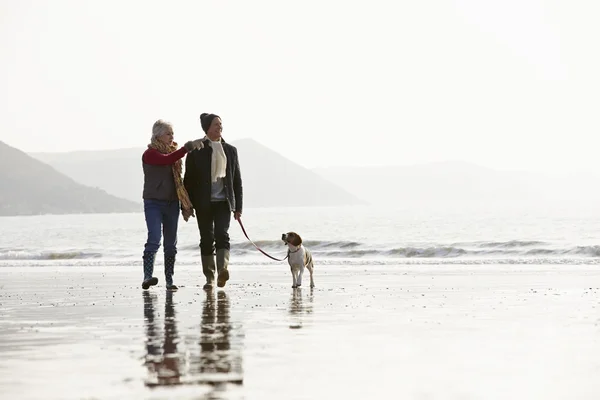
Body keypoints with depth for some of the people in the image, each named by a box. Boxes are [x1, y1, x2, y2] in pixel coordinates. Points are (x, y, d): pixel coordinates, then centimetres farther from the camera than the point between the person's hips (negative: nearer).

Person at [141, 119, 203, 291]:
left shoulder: (173, 152, 14)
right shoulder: (150, 154, -6)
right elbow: (167, 160, -28)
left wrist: (185, 206, 15)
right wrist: (189, 146, -32)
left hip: (172, 204, 6)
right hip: (154, 203, -6)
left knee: (171, 243, 5)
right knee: (154, 239, -18)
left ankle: (169, 280, 9)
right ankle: (147, 277, -23)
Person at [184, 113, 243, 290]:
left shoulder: (230, 150, 11)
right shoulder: (196, 151, 1)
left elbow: (237, 180, 13)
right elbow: (189, 180, 2)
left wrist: (238, 206, 9)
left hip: (223, 202, 1)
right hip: (204, 203, -1)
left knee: (222, 235, -16)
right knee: (207, 239, 2)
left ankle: (223, 270, -30)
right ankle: (209, 277, 8)